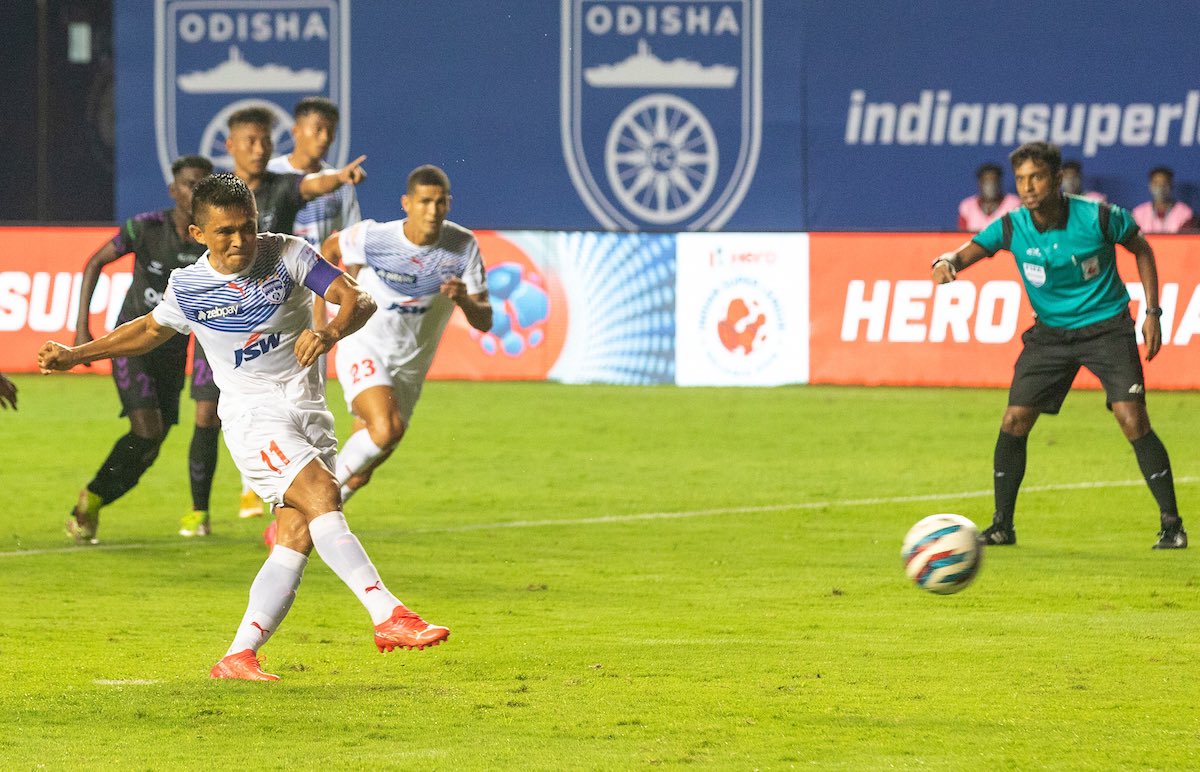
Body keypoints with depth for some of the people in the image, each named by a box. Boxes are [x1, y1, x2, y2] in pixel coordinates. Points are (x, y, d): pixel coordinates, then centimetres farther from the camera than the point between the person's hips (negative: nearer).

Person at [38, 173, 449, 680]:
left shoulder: (288, 255, -4)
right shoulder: (187, 288, -1)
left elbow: (359, 299, -11)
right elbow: (151, 329, 22)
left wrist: (330, 332, -32)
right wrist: (76, 355, 20)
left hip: (308, 411, 3)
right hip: (252, 415, -3)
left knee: (297, 538, -7)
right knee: (320, 494, -26)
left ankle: (239, 657, -2)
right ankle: (388, 616, -35)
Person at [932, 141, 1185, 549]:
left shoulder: (1097, 217, -17)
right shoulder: (1012, 227, -12)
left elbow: (1140, 248, 0)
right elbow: (969, 252, -20)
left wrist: (1152, 312, -3)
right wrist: (947, 262, -45)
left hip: (1107, 328, -3)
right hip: (1050, 332, 3)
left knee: (1133, 420, -15)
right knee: (1014, 421, -5)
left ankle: (1171, 524, -4)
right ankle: (1002, 525, 10)